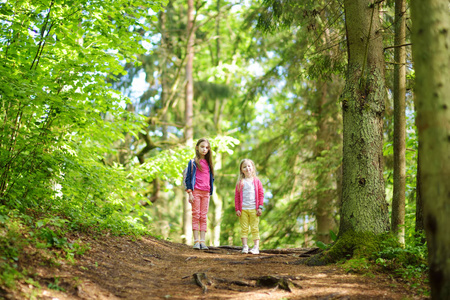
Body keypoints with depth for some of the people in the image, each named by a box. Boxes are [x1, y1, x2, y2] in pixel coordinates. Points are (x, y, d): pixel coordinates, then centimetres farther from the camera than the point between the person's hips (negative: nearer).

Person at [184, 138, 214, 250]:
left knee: (203, 217, 2)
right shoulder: (193, 162, 2)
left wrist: (210, 193, 14)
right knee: (196, 216, -3)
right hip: (196, 191, -4)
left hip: (206, 193, 4)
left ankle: (202, 241, 2)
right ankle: (196, 241, -2)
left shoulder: (208, 163, 15)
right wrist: (190, 193, -8)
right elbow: (188, 178, -1)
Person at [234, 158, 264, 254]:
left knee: (255, 228, 0)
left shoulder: (256, 181, 6)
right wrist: (237, 209, -1)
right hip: (243, 209, 1)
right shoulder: (240, 182, 6)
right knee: (244, 228, 1)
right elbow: (236, 196, 6)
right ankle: (244, 247, 4)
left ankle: (256, 247, 1)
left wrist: (260, 207, -2)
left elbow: (261, 195, 6)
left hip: (254, 209, 0)